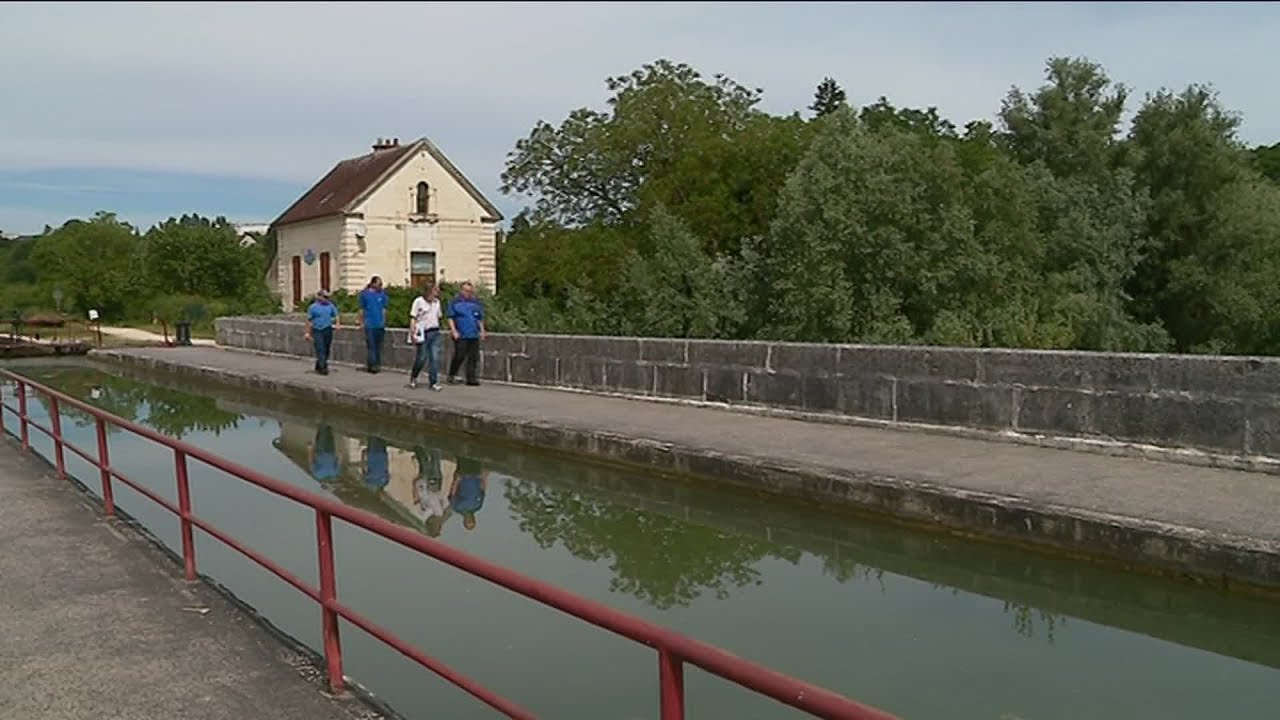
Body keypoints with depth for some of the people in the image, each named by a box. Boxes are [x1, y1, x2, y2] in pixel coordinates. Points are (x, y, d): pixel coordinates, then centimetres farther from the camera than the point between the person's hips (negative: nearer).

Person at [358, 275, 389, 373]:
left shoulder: (382, 294, 6)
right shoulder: (365, 294, 1)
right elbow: (362, 309, 7)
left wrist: (383, 321, 9)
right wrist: (361, 322, 5)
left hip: (380, 324, 3)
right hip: (369, 324, -3)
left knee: (378, 346, 8)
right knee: (371, 345, -4)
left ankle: (377, 364, 15)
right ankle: (372, 364, -2)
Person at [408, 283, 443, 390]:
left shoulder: (437, 302, 12)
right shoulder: (419, 301, -5)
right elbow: (413, 318, -6)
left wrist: (437, 330, 13)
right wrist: (413, 333, -12)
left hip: (435, 333, 5)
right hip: (423, 333, -5)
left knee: (435, 358, -2)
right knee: (421, 358, 1)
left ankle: (433, 382, 4)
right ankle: (413, 377, 27)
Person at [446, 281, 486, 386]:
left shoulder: (476, 302, 15)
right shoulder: (455, 302, 3)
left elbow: (480, 318, 20)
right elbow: (451, 318, 1)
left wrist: (482, 331, 13)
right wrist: (454, 331, -9)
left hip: (474, 335, 4)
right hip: (460, 335, -4)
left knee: (473, 357, 1)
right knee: (459, 356, -6)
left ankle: (471, 378, 6)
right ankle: (452, 375, 12)